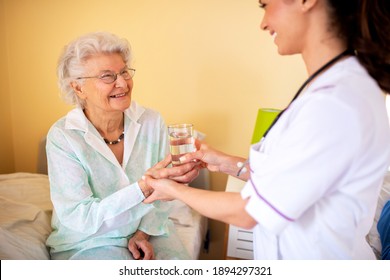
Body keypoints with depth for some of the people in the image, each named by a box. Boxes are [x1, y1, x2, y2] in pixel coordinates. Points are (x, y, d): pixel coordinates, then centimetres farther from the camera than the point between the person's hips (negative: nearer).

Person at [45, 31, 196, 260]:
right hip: (89, 242, -2)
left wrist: (144, 232, -9)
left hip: (148, 231, 3)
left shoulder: (152, 121, -7)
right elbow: (79, 218, -22)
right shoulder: (62, 137, -16)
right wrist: (144, 187, -33)